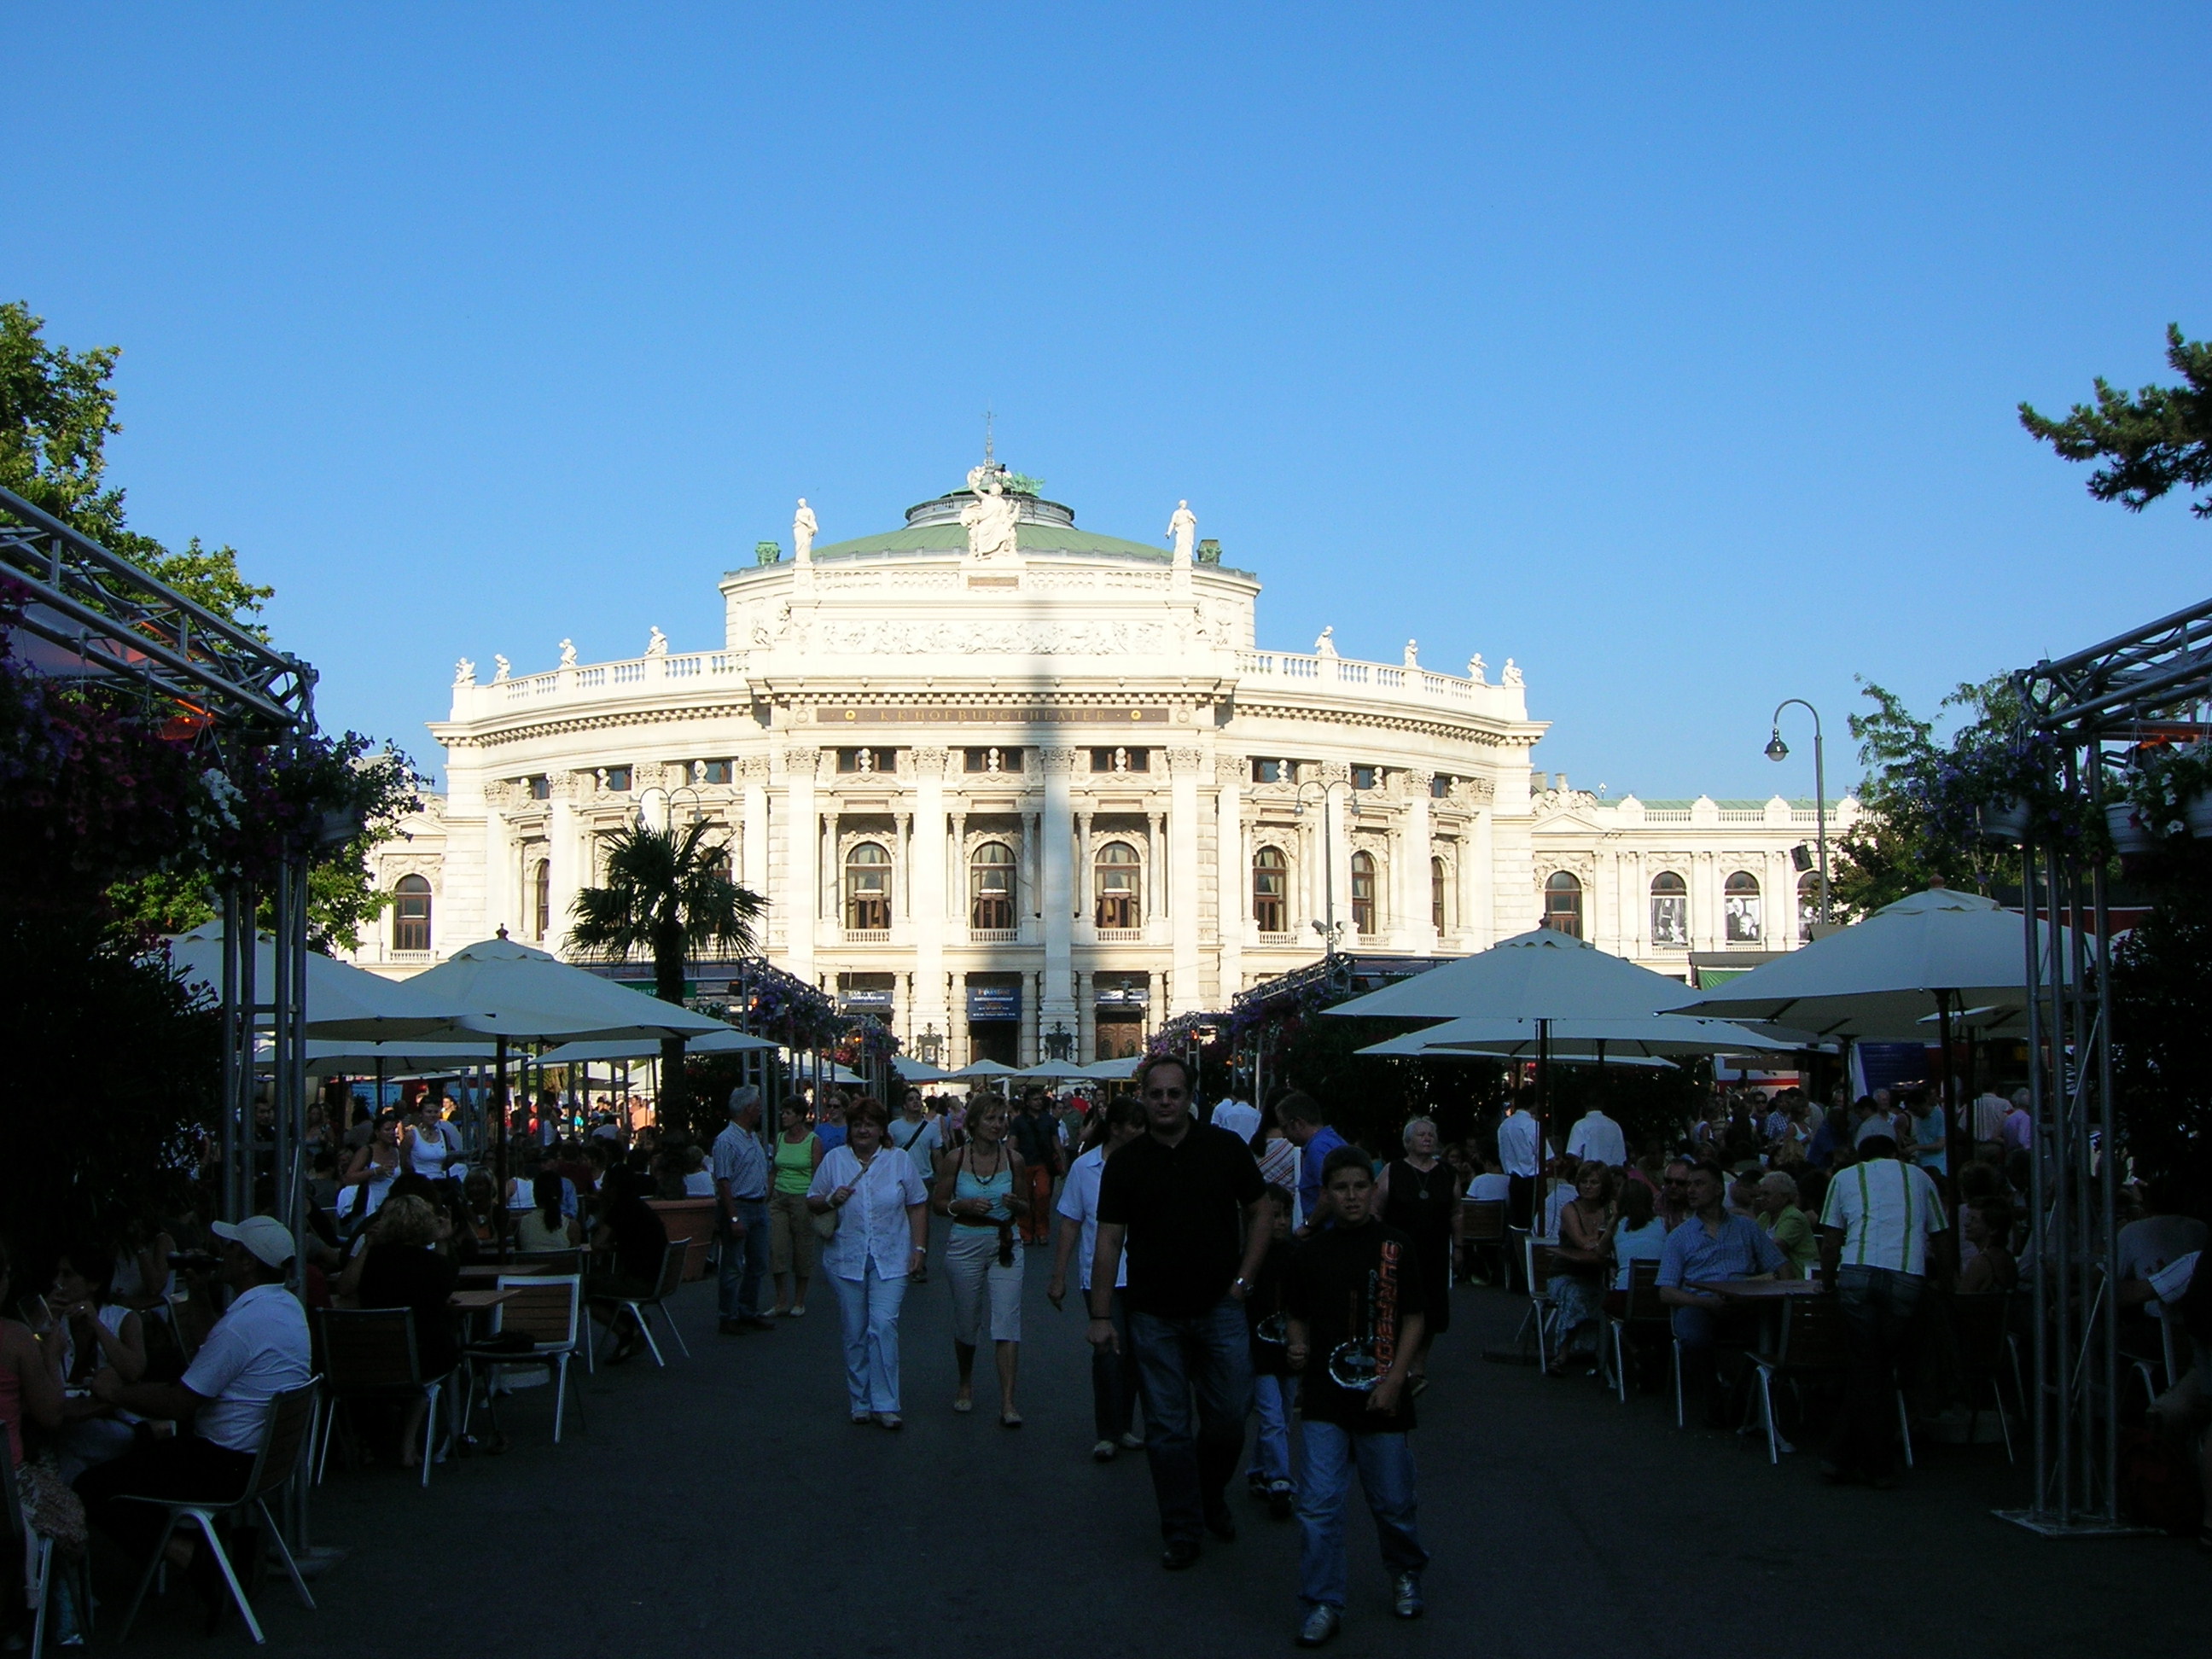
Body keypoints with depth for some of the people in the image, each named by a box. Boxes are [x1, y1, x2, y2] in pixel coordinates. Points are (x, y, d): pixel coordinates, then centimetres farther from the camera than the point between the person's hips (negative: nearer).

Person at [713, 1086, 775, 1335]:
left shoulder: (754, 1137, 15)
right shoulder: (726, 1140, -14)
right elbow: (723, 1182, -18)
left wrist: (765, 1204, 15)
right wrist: (734, 1218, -22)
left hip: (759, 1207, 9)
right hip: (738, 1206, -9)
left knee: (757, 1263, 13)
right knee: (733, 1267, -2)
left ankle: (749, 1312, 23)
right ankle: (729, 1317, 4)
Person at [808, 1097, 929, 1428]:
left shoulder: (899, 1160, 4)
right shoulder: (834, 1160, 4)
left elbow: (918, 1205, 8)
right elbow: (811, 1202, 9)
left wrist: (919, 1247, 1)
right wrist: (831, 1200, -12)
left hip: (890, 1260, -1)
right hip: (846, 1259, 1)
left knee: (884, 1324, -12)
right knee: (854, 1333, 6)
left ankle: (884, 1405, -8)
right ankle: (860, 1403, 17)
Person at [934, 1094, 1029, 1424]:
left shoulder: (1013, 1159, 0)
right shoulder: (957, 1159, -3)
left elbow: (1027, 1206, 10)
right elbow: (939, 1204, 3)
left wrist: (1014, 1204, -13)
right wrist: (964, 1205, -16)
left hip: (1005, 1245, 0)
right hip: (965, 1245, 0)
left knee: (1007, 1322, -11)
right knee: (966, 1322, 12)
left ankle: (1007, 1404, -11)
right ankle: (966, 1384, 37)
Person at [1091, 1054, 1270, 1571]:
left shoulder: (1225, 1148, -1)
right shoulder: (1126, 1163, 0)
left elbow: (1259, 1213, 7)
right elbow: (1109, 1240, 0)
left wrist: (1243, 1279, -2)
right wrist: (1101, 1315, -4)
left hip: (1219, 1309, 0)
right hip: (1154, 1316, 0)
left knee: (1229, 1416, 4)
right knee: (1167, 1428, 4)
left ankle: (1212, 1495, 31)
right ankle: (1181, 1530, 16)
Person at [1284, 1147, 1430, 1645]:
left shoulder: (1396, 1249, -2)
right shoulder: (1310, 1254, 4)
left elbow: (1413, 1320, 0)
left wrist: (1393, 1380, -9)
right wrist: (1298, 1348, -7)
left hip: (1381, 1396, -1)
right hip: (1324, 1397, 1)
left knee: (1393, 1501, 9)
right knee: (1318, 1504, -5)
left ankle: (1406, 1575, 36)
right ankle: (1322, 1604, 6)